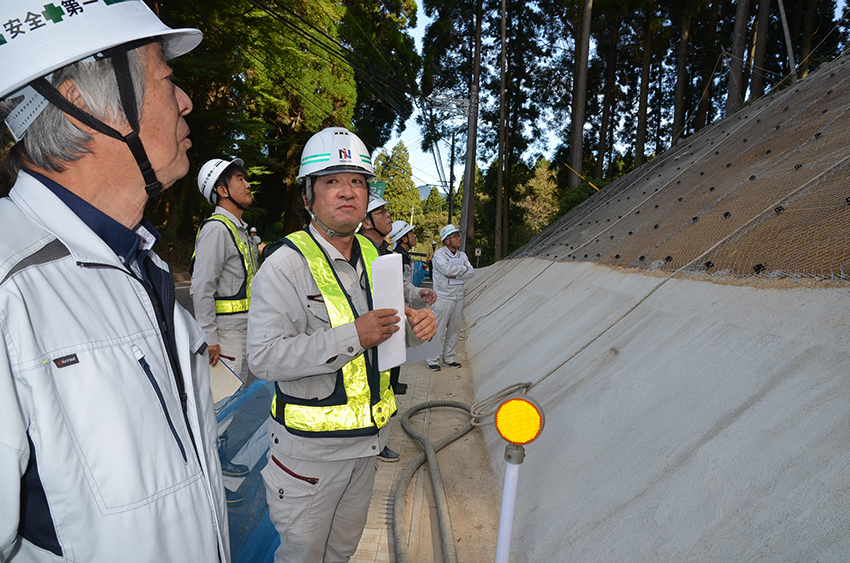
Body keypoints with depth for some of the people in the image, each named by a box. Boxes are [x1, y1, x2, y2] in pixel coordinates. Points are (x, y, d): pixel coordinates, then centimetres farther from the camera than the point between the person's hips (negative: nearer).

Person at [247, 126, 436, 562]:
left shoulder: (373, 257, 4)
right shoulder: (285, 265, -18)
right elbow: (264, 357, -26)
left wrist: (414, 326, -8)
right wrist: (352, 337, -31)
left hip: (367, 438, 7)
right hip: (310, 447, -6)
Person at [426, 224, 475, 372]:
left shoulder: (462, 255, 10)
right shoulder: (439, 254, -8)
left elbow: (471, 272, -2)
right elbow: (447, 269, -25)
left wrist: (454, 275, -15)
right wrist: (463, 269, -10)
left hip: (458, 297, 6)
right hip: (443, 297, -6)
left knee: (454, 329, 12)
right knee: (438, 329, -4)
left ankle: (448, 358, 24)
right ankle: (432, 361, 6)